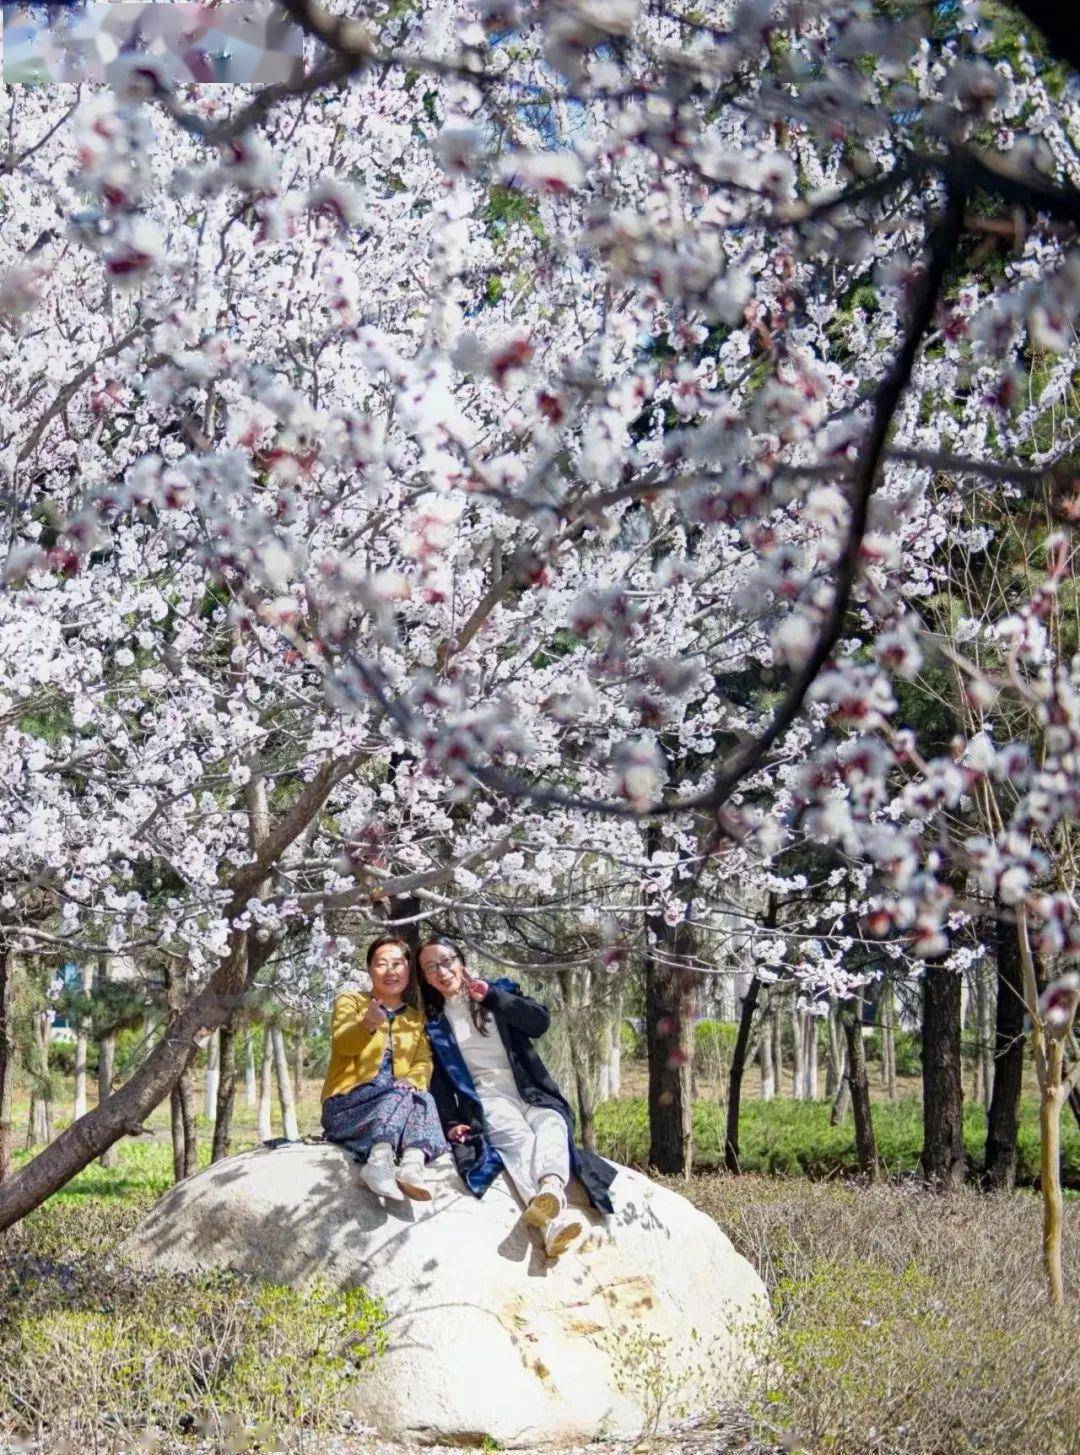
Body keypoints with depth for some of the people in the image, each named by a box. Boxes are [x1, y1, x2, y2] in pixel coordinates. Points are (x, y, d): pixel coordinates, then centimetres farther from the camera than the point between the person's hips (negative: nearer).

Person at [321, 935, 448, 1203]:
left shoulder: (416, 1018, 22)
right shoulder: (350, 1002, 11)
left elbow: (424, 1062, 5)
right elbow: (342, 1044, -11)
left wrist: (412, 1081, -20)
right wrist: (368, 1025, -35)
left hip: (399, 1098, 3)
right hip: (349, 1103, -3)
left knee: (422, 1097, -29)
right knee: (401, 1097, -32)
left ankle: (413, 1163, -55)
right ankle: (379, 1161, -57)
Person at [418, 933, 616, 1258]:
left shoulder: (499, 992, 18)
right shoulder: (434, 1023, 18)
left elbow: (541, 1022, 2)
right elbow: (438, 1080, 11)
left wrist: (492, 997, -2)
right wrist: (451, 1122, -5)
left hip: (531, 1094, 2)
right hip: (485, 1100, -2)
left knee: (551, 1125, -34)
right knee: (518, 1137, -35)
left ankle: (551, 1190, -67)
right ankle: (553, 1220, -64)